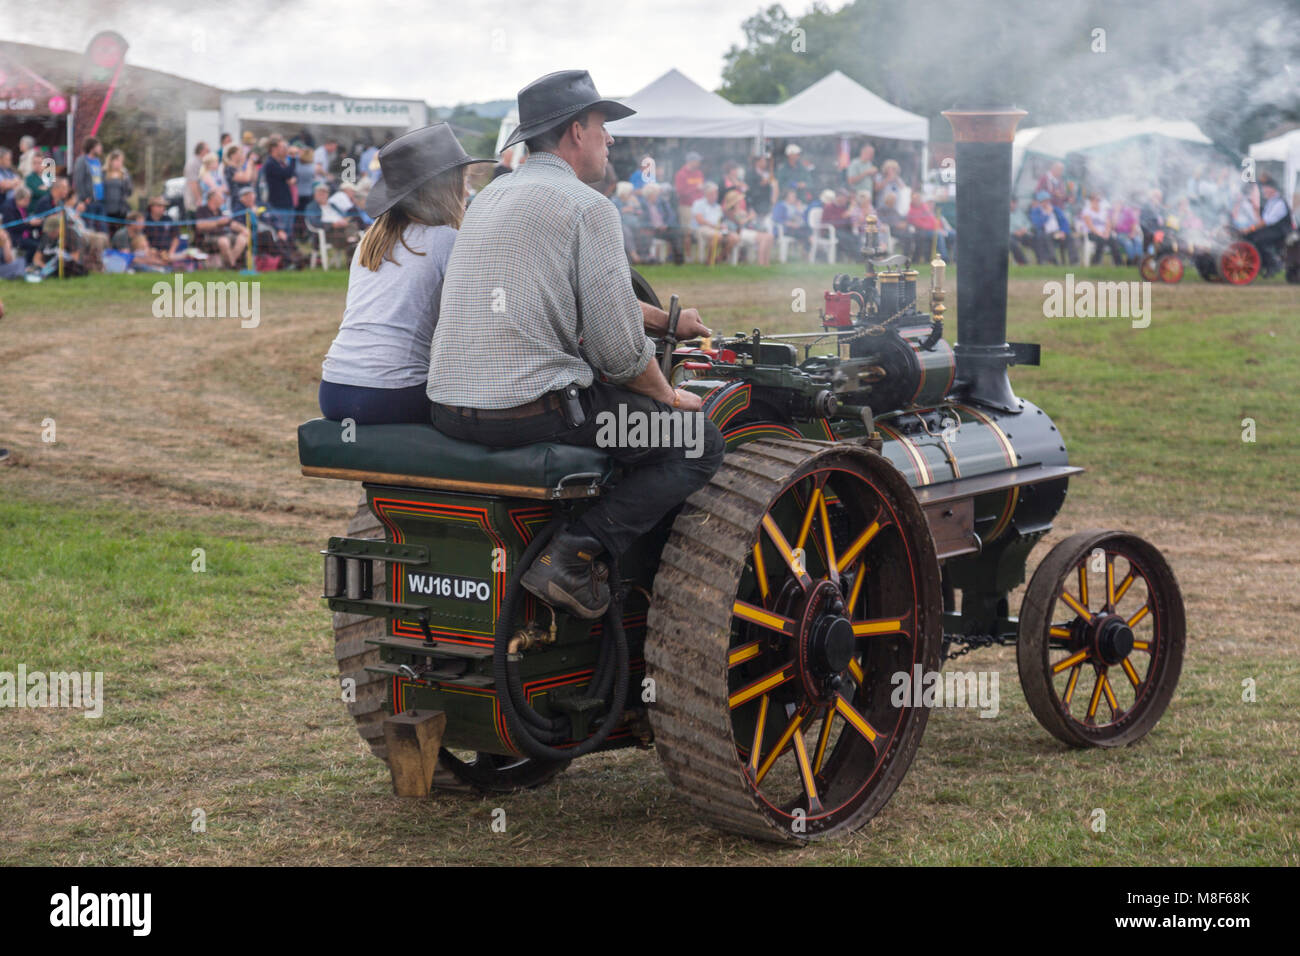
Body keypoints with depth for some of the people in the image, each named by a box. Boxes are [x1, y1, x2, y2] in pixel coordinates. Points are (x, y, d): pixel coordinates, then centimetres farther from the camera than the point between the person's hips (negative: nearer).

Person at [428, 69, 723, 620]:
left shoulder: (489, 198, 20)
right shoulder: (588, 207, -7)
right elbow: (619, 347, -11)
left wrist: (666, 321, 39)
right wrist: (668, 396, 8)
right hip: (531, 407, -9)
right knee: (700, 442, 3)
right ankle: (578, 553, -11)